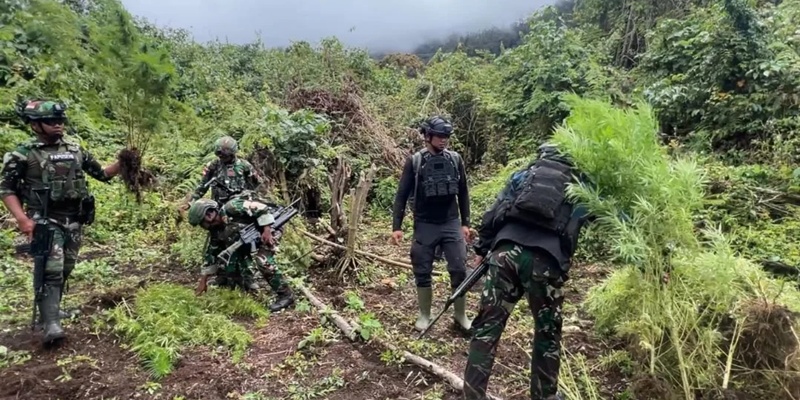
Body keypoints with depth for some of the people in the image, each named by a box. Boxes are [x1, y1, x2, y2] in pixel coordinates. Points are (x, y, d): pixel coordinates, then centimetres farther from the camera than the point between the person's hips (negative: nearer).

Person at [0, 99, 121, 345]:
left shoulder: (75, 150, 8)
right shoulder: (23, 154, -6)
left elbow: (103, 174, 14)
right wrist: (22, 219, -17)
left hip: (74, 221, 5)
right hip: (45, 221, -5)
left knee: (65, 270, 14)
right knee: (52, 269, -17)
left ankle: (50, 309, 34)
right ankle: (50, 324, -17)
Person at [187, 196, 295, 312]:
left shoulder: (230, 208, -26)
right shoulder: (217, 232, 0)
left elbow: (260, 207, -28)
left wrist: (267, 230, -31)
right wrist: (203, 281, 8)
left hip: (266, 228, -9)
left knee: (263, 261, -28)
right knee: (229, 261, 3)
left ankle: (285, 295, -17)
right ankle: (250, 292, 19)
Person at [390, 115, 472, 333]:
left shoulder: (455, 159, 3)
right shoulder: (415, 161, -4)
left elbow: (463, 193, 10)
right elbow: (402, 195, -2)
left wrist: (465, 223, 7)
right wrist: (397, 226, -7)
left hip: (451, 224, 2)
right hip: (425, 226, -1)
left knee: (459, 270, 1)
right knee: (422, 272, 7)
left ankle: (460, 316, 17)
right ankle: (424, 315, 24)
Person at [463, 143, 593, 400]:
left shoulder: (523, 175, 22)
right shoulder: (581, 188, 24)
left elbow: (494, 212, 15)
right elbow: (576, 226, 16)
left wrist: (481, 249, 17)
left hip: (506, 249, 1)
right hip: (546, 259, 0)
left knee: (487, 325, 7)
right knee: (548, 332, 19)